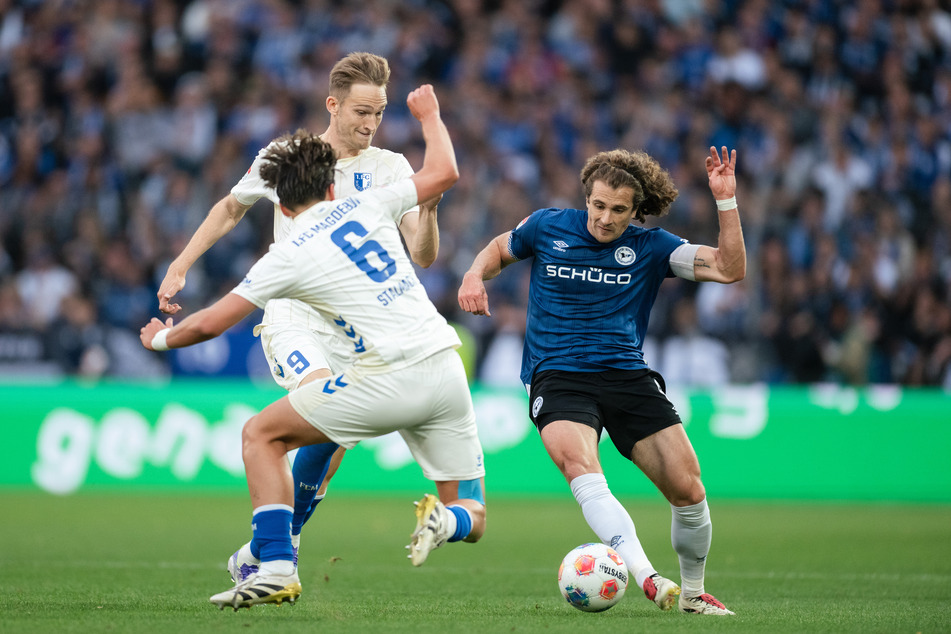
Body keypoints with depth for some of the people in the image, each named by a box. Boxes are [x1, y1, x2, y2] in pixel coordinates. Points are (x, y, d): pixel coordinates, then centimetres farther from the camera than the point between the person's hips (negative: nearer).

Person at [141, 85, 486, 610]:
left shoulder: (289, 256, 2)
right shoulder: (366, 207, 11)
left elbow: (211, 323, 5)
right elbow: (443, 173, 21)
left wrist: (162, 338, 26)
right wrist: (429, 115, 38)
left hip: (388, 379, -4)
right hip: (446, 367, 4)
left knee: (261, 434, 12)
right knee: (472, 517, 16)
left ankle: (276, 567, -1)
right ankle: (448, 520, -22)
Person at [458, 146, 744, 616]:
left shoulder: (650, 247, 5)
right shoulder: (547, 227, 5)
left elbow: (729, 270, -2)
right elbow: (500, 248, 25)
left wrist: (726, 202, -11)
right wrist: (475, 274, 3)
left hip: (627, 376, 2)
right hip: (556, 378, -2)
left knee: (688, 488, -9)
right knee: (580, 465, -33)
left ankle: (692, 592, 16)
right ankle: (647, 578, -47)